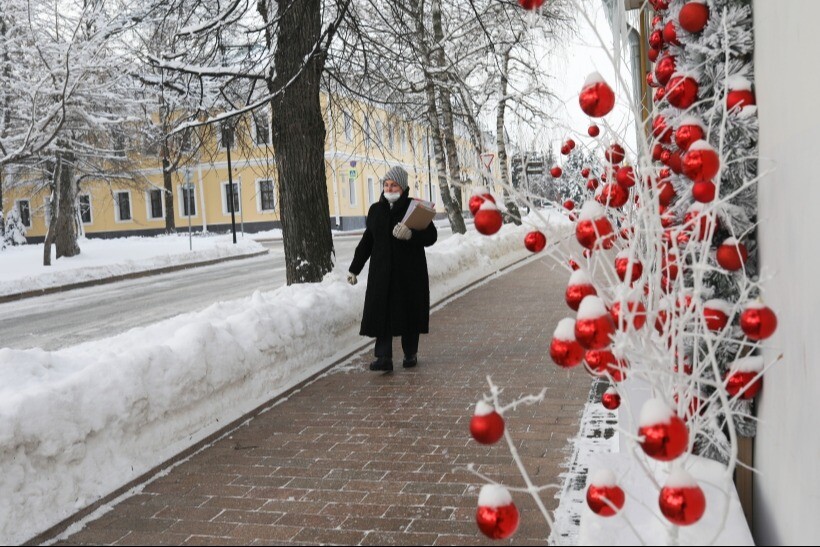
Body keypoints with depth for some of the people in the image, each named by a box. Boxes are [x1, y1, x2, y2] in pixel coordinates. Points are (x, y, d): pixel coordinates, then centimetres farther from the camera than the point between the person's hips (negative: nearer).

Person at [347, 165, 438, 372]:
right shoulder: (376, 210, 11)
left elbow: (431, 235, -6)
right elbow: (367, 241, 17)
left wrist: (411, 234, -25)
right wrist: (354, 268, 17)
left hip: (410, 272, -3)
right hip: (382, 272, 3)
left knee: (409, 312, 5)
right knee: (381, 313, -6)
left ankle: (411, 353, 21)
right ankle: (383, 357, -6)